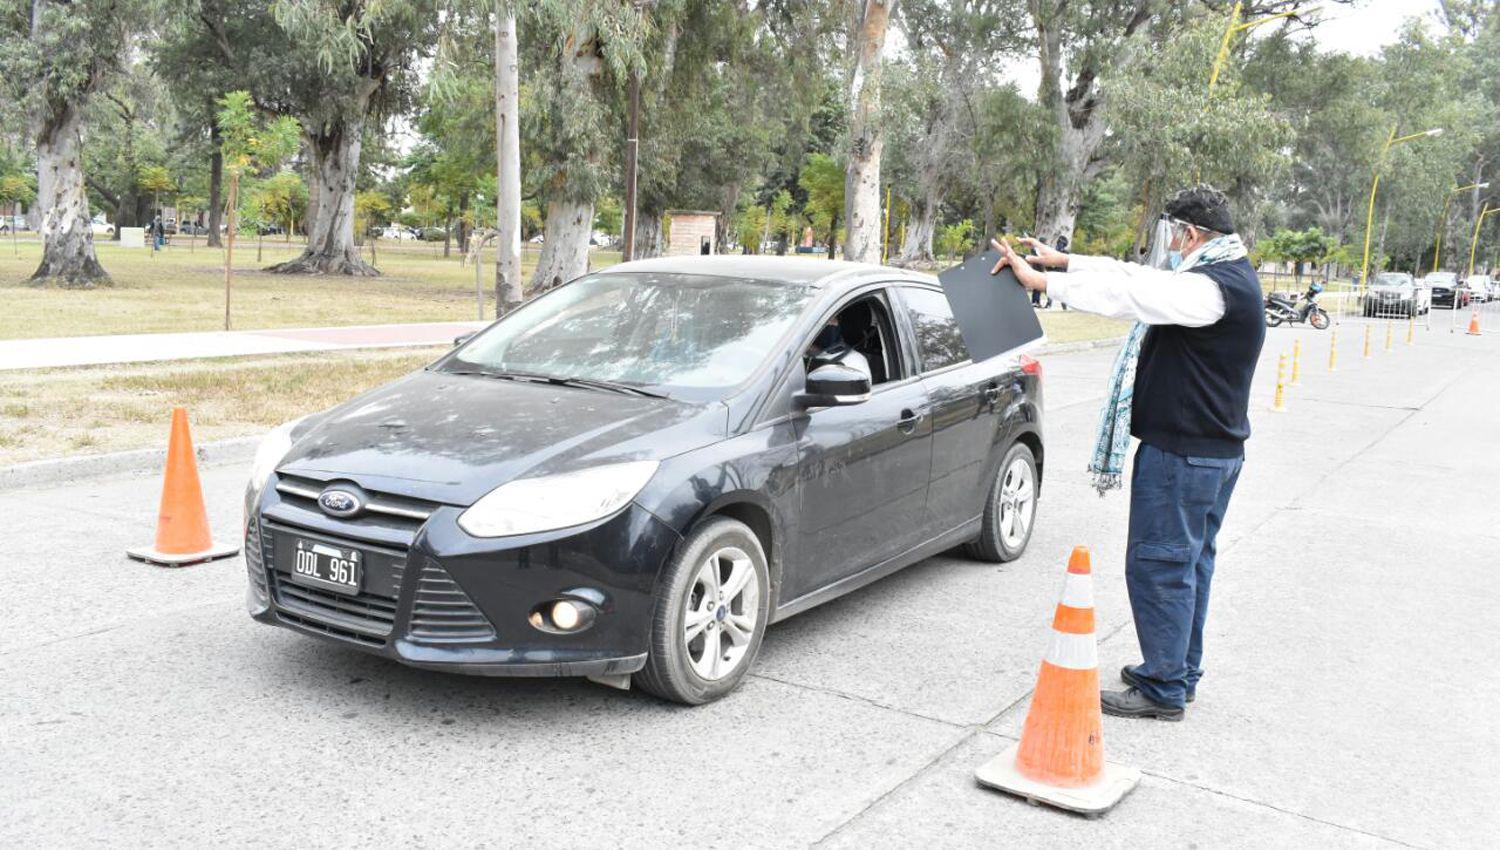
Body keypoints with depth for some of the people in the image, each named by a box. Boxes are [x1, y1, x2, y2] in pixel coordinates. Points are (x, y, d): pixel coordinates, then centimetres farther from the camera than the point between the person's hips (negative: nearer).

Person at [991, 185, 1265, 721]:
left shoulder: (1212, 286, -19)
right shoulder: (1227, 277, 14)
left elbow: (1127, 294, -28)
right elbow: (1138, 278, 15)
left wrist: (1042, 280, -25)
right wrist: (1063, 261, 10)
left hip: (1181, 452, -11)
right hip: (1217, 448, 11)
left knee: (1160, 564, -5)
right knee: (1189, 562, 17)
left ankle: (1163, 691, 2)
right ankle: (1181, 673, 28)